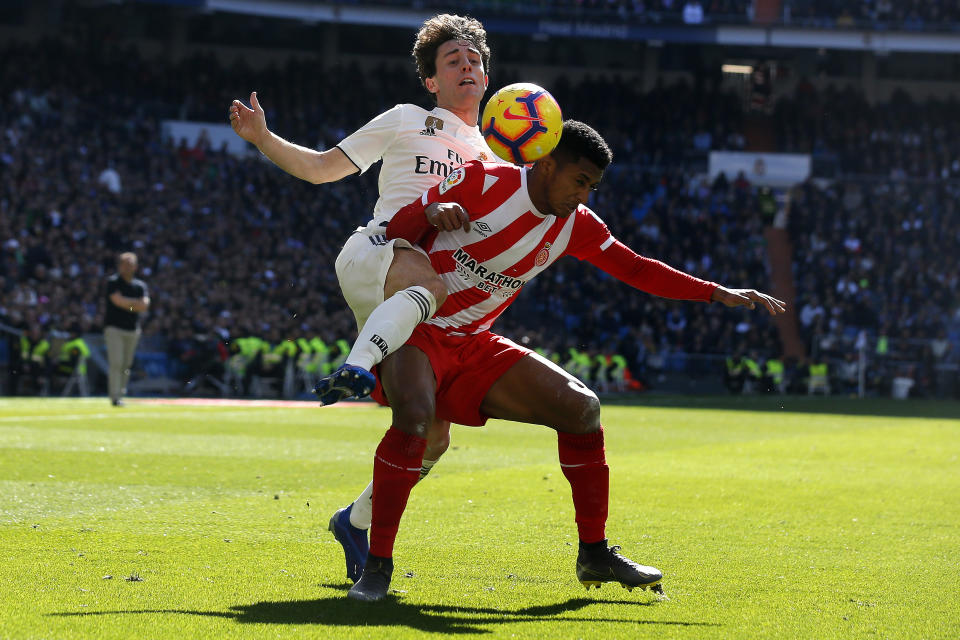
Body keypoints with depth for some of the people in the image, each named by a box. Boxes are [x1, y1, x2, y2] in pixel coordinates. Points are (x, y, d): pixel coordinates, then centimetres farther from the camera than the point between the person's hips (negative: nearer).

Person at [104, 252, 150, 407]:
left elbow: (144, 305, -2)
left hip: (133, 330, 5)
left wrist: (127, 304, -11)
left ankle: (121, 395, 14)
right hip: (114, 328, -5)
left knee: (126, 365, 6)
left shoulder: (140, 285, 12)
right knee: (116, 363, -13)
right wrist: (136, 302, -3)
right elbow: (118, 300, -15)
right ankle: (115, 397, -17)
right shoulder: (113, 282, -1)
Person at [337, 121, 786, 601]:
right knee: (415, 417, -37)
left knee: (581, 408, -3)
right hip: (415, 328, -7)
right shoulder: (482, 183, -14)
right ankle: (376, 566, -25)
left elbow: (636, 269, 9)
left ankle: (595, 554, 10)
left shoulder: (574, 225, 3)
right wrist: (431, 211, -34)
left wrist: (719, 293, 2)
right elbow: (396, 231, -10)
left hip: (474, 345, 7)